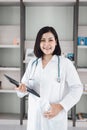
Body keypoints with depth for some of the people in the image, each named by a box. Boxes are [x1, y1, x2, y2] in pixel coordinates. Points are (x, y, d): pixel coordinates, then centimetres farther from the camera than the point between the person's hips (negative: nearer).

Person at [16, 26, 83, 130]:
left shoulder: (65, 63, -7)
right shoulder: (32, 63, 6)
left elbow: (77, 88, -7)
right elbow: (26, 84, 8)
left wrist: (60, 106, -15)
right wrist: (22, 88, -15)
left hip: (56, 115, -3)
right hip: (34, 115, 3)